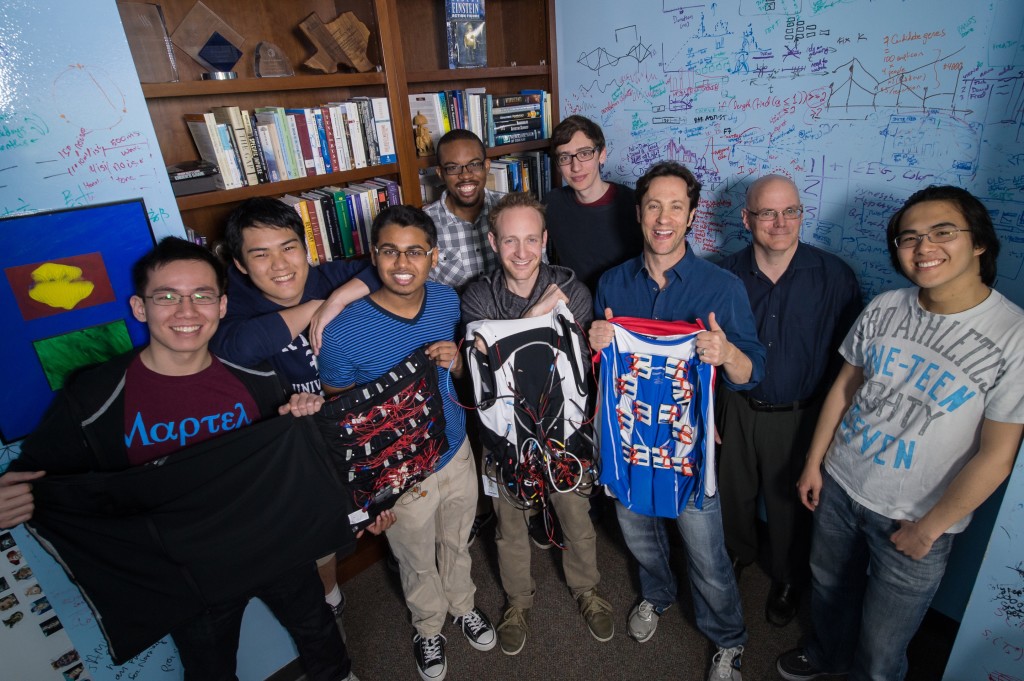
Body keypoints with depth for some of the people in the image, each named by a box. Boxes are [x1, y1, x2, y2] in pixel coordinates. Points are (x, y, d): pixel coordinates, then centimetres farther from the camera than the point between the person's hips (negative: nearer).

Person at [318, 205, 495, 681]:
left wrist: (456, 360, -20)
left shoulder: (447, 300, -13)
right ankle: (428, 627, 55)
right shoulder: (342, 333, -27)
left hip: (457, 452, 4)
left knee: (457, 543, 28)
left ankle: (462, 603, 59)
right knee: (417, 563, 23)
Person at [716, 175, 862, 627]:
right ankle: (737, 553, 52)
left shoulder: (834, 276, -12)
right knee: (733, 492, 20)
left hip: (800, 416, -1)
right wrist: (710, 413, 2)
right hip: (737, 409, 2)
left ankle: (787, 581, 46)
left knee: (790, 503, 17)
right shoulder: (726, 275, -7)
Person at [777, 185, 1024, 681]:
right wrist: (814, 463, 6)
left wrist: (928, 528, -9)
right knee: (828, 587, 27)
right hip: (838, 486, 4)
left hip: (913, 518, -4)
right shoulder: (884, 308, -6)